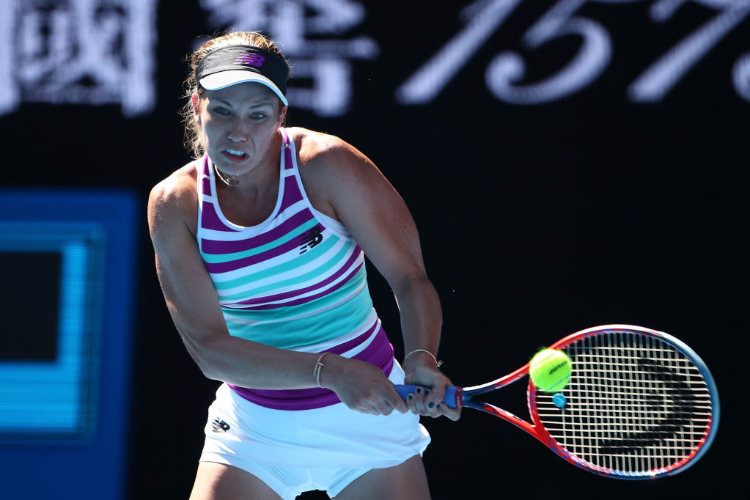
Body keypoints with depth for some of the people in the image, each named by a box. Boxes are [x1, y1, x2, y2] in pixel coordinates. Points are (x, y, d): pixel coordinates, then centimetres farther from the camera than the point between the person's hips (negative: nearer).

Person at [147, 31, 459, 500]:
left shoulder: (326, 165, -15)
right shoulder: (173, 205, -10)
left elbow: (410, 277, -10)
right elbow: (208, 347, -16)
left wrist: (422, 359, -30)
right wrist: (328, 370, -28)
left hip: (367, 415, -1)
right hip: (253, 423, 1)